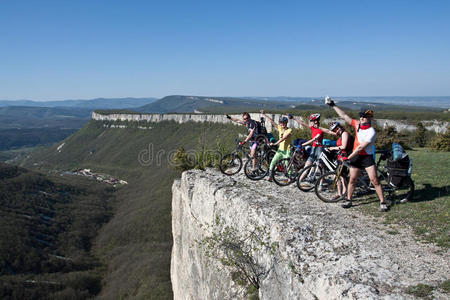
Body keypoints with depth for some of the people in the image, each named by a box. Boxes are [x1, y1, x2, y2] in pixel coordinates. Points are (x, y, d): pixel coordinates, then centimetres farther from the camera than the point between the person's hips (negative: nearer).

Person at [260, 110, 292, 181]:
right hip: (280, 149, 5)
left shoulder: (289, 130, -12)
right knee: (273, 162, -5)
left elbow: (283, 138, -24)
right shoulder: (280, 128, 5)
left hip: (287, 150, -5)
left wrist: (275, 143, -33)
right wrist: (264, 114, 0)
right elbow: (272, 122, 4)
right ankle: (270, 176, 3)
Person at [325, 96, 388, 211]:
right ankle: (348, 200, 22)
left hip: (367, 157, -5)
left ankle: (382, 202, 4)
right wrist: (333, 105, 4)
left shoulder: (371, 132, -18)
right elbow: (344, 116, 5)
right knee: (352, 180, 9)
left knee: (375, 180, -6)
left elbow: (360, 147, -20)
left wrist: (348, 157, -19)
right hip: (355, 156, 5)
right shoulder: (357, 124, 1)